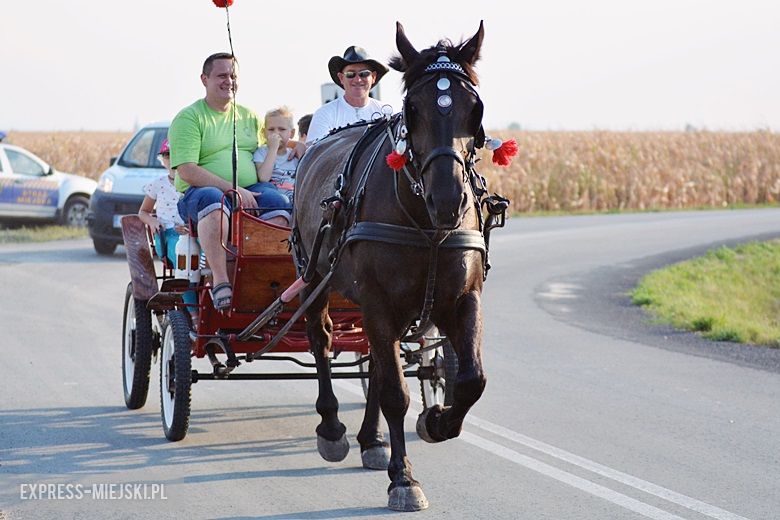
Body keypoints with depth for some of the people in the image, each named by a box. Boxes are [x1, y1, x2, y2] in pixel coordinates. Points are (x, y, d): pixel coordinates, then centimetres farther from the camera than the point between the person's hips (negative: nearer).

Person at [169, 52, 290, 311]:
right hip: (199, 192, -4)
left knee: (278, 201, -28)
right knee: (213, 200, -40)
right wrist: (232, 189, -18)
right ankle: (220, 282, -46)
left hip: (250, 191, 5)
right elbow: (187, 171, -10)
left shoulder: (250, 117, 22)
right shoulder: (189, 118, 2)